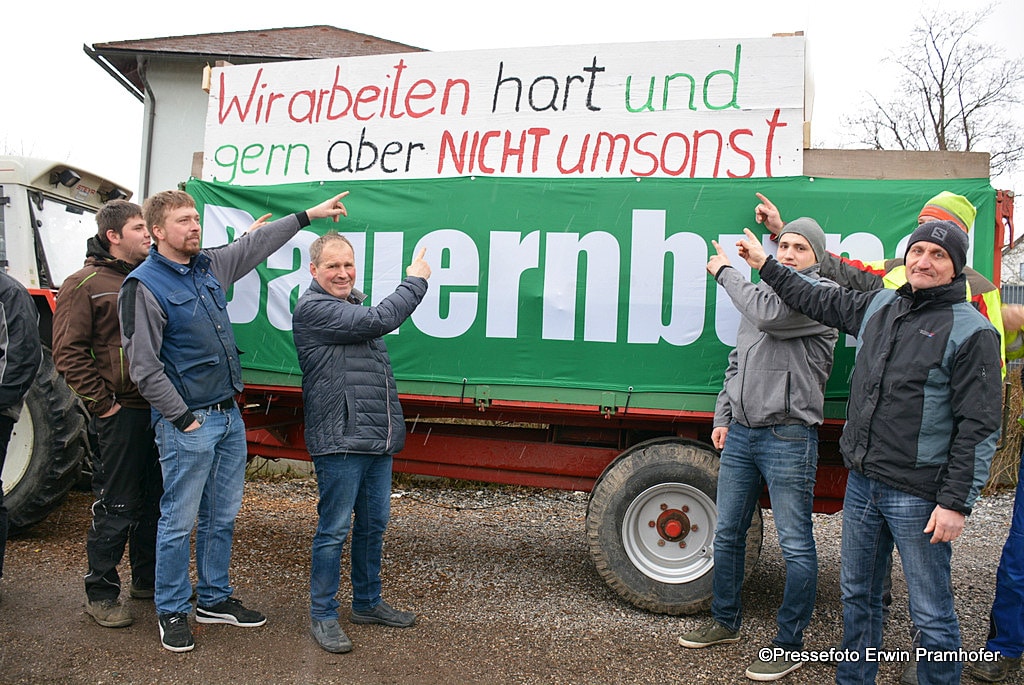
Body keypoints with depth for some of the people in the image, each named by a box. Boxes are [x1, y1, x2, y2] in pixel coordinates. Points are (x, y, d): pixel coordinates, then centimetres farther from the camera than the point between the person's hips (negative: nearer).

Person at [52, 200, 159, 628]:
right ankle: (100, 593, 13)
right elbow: (69, 353, -9)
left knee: (155, 500, 14)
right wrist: (102, 403, -13)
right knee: (116, 506, 0)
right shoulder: (85, 284, -4)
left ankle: (148, 578, 29)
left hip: (158, 409, 6)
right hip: (120, 412, -6)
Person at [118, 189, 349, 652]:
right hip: (187, 424, -7)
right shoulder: (144, 286, -13)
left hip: (229, 415, 8)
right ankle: (172, 611, 18)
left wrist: (309, 215, 27)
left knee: (222, 516, 15)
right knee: (179, 521, 2)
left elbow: (255, 245, 23)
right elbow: (144, 368, -15)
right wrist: (183, 418, -14)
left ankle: (214, 599, 29)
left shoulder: (209, 266, 9)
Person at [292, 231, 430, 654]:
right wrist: (415, 281, -7)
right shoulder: (313, 308, -11)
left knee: (374, 524, 17)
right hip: (340, 442, -9)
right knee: (334, 530, 0)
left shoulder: (356, 305, 18)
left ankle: (367, 602, 31)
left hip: (379, 440, 9)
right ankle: (323, 616, 14)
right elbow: (379, 321, -20)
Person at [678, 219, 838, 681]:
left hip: (788, 438, -7)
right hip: (741, 434, 8)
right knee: (727, 533, 15)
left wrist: (725, 272, -10)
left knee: (796, 546, 0)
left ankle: (789, 647, 11)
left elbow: (769, 315, -25)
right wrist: (723, 416, 15)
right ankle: (725, 622, 31)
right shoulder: (761, 294, 18)